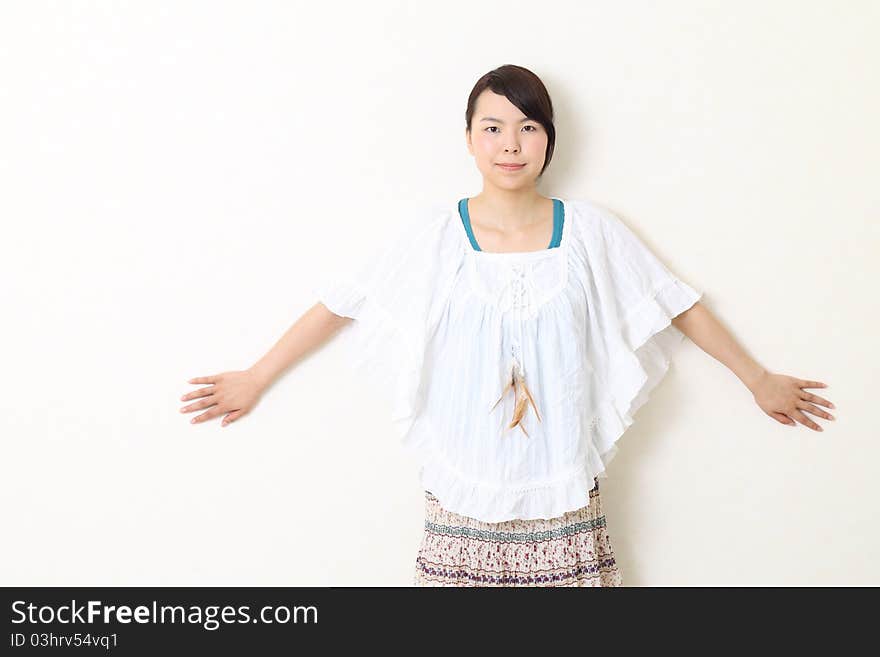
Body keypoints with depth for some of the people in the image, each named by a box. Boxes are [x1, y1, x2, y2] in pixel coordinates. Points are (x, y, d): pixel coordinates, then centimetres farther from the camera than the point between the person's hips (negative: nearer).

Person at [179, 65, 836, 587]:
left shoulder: (590, 231, -1)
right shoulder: (434, 238, -3)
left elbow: (679, 305, 9)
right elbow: (339, 304, 4)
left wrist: (760, 379, 17)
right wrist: (254, 379, 9)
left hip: (565, 499, 1)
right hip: (465, 497, -1)